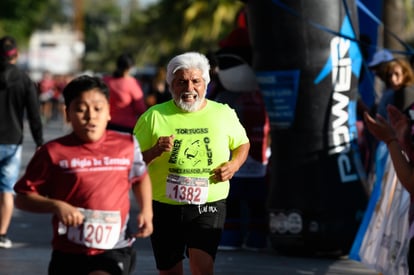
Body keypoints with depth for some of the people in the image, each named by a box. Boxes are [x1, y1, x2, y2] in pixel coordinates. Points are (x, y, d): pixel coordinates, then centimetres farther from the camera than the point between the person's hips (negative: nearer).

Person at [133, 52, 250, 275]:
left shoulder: (224, 114, 4)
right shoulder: (154, 116, -3)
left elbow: (242, 144, 21)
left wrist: (234, 164, 0)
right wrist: (155, 151, -21)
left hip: (209, 206, 0)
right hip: (165, 206, 0)